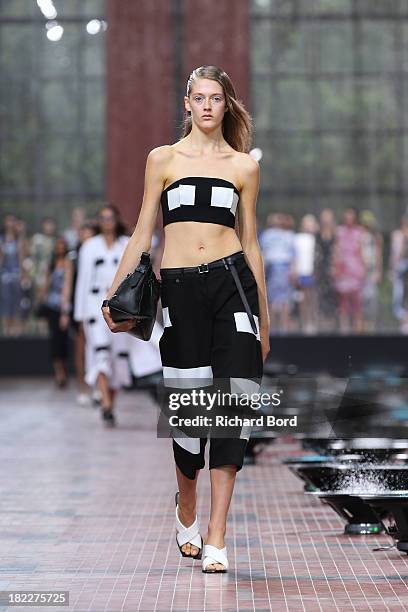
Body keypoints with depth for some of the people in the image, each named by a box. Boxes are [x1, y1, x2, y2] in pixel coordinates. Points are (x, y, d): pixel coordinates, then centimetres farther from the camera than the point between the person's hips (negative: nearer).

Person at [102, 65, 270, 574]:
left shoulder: (244, 165, 11)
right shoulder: (163, 159, 10)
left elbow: (250, 242, 15)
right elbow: (142, 234, 10)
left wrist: (264, 317, 15)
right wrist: (114, 293, 3)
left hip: (232, 282, 0)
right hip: (179, 288, 0)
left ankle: (216, 536, -6)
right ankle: (186, 512, 27)